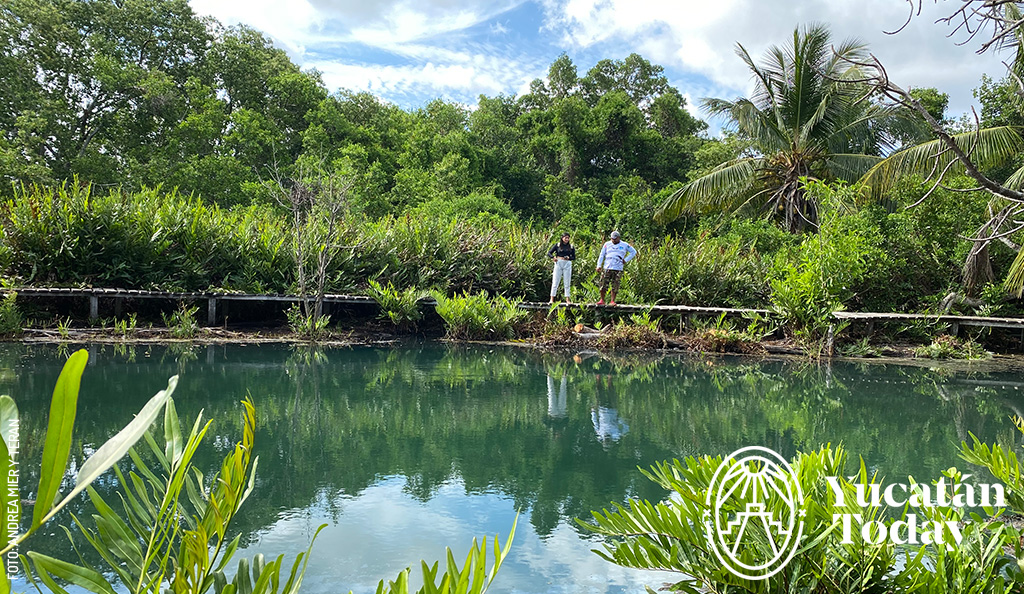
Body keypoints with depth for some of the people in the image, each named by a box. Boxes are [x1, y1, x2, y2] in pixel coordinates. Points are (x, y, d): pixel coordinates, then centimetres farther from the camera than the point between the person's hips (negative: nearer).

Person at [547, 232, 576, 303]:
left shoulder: (571, 247, 8)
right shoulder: (557, 245, 4)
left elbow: (574, 257, 11)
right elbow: (549, 253, 3)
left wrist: (569, 257, -8)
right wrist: (553, 257, -15)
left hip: (567, 264, 2)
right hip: (558, 263, -2)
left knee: (567, 283, 4)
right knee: (555, 282, -2)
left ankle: (567, 299, 8)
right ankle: (552, 299, 0)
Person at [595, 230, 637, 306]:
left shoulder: (624, 245, 9)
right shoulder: (607, 244, 10)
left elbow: (633, 252, 18)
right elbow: (602, 255, 12)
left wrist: (626, 260, 8)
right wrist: (599, 265, 1)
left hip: (618, 269, -1)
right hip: (607, 268, 1)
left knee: (615, 287, -4)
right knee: (603, 285, -5)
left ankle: (612, 301, 2)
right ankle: (602, 300, 7)